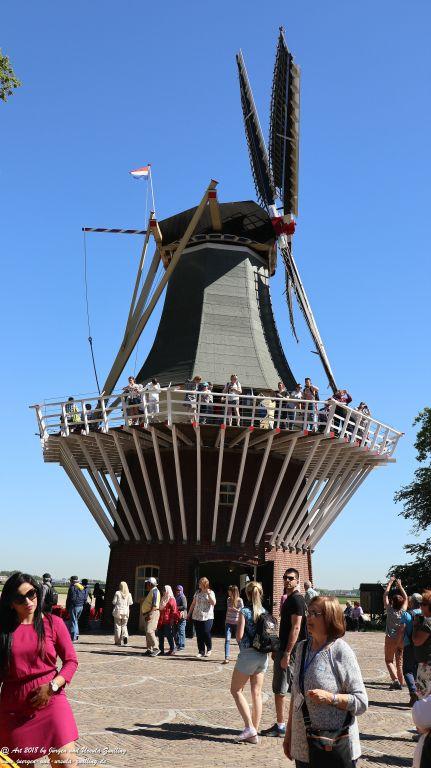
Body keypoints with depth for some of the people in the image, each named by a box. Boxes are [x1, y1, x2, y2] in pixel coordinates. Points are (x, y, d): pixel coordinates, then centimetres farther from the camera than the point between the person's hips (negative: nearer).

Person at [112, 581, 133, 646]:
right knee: (124, 626, 15)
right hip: (126, 611, 2)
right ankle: (125, 636, -10)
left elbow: (114, 602, -6)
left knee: (117, 626, 8)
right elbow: (130, 603, 1)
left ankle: (118, 641, 8)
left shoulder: (117, 593, -7)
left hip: (118, 611, -2)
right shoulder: (128, 594, -2)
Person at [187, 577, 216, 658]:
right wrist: (189, 613, 19)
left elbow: (214, 603, -14)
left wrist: (208, 594, -19)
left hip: (207, 617, -4)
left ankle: (209, 649, 14)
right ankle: (201, 651, 12)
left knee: (206, 633, -10)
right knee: (199, 635, 3)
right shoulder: (197, 592, 12)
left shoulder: (210, 592, -1)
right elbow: (193, 604, 18)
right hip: (196, 617, 4)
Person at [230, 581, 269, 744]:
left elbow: (239, 636, -15)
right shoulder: (264, 612, 5)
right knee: (257, 693, 10)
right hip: (263, 655, 6)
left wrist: (240, 640, 6)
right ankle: (254, 733, 14)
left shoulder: (244, 612, -12)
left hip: (248, 654, -6)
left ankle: (249, 727, -2)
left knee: (236, 690, 8)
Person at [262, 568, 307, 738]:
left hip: (290, 651, -10)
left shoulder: (296, 600, -15)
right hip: (284, 649, 10)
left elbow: (296, 628, -21)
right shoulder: (289, 599, 15)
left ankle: (280, 726, 6)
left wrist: (286, 654, -22)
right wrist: (277, 650, 21)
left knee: (280, 689, -3)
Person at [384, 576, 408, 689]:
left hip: (391, 639, -3)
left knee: (389, 660, 6)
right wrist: (400, 586, 19)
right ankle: (400, 682, 15)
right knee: (400, 661, 13)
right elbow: (406, 598, 13)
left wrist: (389, 584, 10)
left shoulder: (390, 610, -10)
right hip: (402, 639, 3)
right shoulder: (403, 611, -4)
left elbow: (385, 596, 2)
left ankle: (395, 680, -12)